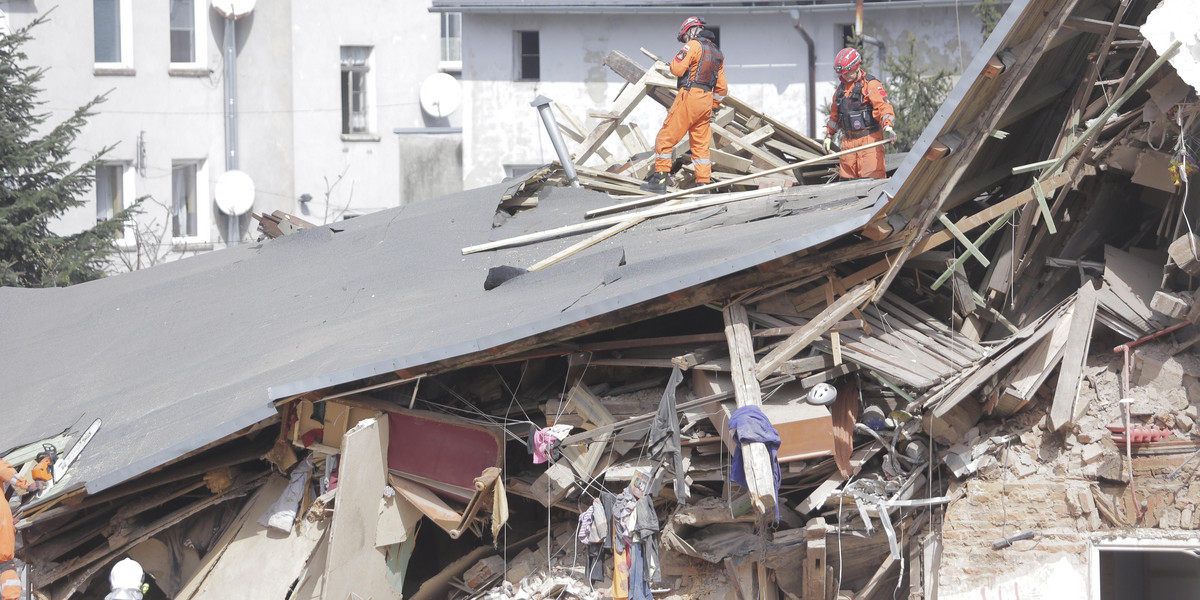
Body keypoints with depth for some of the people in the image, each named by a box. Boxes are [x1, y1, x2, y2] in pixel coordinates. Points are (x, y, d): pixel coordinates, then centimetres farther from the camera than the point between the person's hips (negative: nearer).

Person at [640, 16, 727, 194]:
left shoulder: (694, 45, -6)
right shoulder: (717, 53, 18)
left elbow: (677, 69, -13)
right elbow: (721, 88, 19)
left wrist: (679, 57, 7)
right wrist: (712, 106, 26)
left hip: (689, 95, -7)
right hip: (707, 100, 7)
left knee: (665, 139, -1)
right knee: (701, 144, 10)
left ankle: (659, 180, -4)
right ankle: (704, 183, 5)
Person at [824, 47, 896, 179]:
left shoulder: (871, 85, -5)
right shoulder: (842, 87, 18)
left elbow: (883, 106, -18)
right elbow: (834, 114, 29)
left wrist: (887, 126, -34)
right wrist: (829, 136, 29)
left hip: (868, 140, -7)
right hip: (848, 142, 7)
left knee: (872, 178, -13)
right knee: (847, 179, 4)